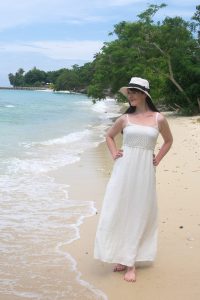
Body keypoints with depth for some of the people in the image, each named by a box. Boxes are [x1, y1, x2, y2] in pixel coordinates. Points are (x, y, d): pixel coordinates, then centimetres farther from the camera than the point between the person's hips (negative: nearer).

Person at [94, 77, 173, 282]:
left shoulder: (158, 119, 1)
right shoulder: (125, 118, 4)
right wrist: (114, 153, 5)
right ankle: (122, 257, 14)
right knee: (119, 211, 1)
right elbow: (109, 136, 20)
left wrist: (157, 160, 7)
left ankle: (130, 261, 12)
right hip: (124, 169, 1)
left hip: (145, 171, -1)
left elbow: (168, 141, 17)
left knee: (138, 214, 4)